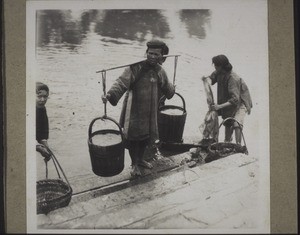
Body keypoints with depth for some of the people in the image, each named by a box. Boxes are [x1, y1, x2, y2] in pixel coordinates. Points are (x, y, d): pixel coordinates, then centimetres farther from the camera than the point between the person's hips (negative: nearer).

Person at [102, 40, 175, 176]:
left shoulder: (160, 72, 6)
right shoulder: (135, 68, -14)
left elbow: (167, 88, 28)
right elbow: (122, 83, -26)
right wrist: (110, 94, -41)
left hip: (150, 112, 5)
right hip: (134, 110, -5)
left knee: (146, 136, 16)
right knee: (133, 137, 2)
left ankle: (140, 159, 40)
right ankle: (134, 164, 23)